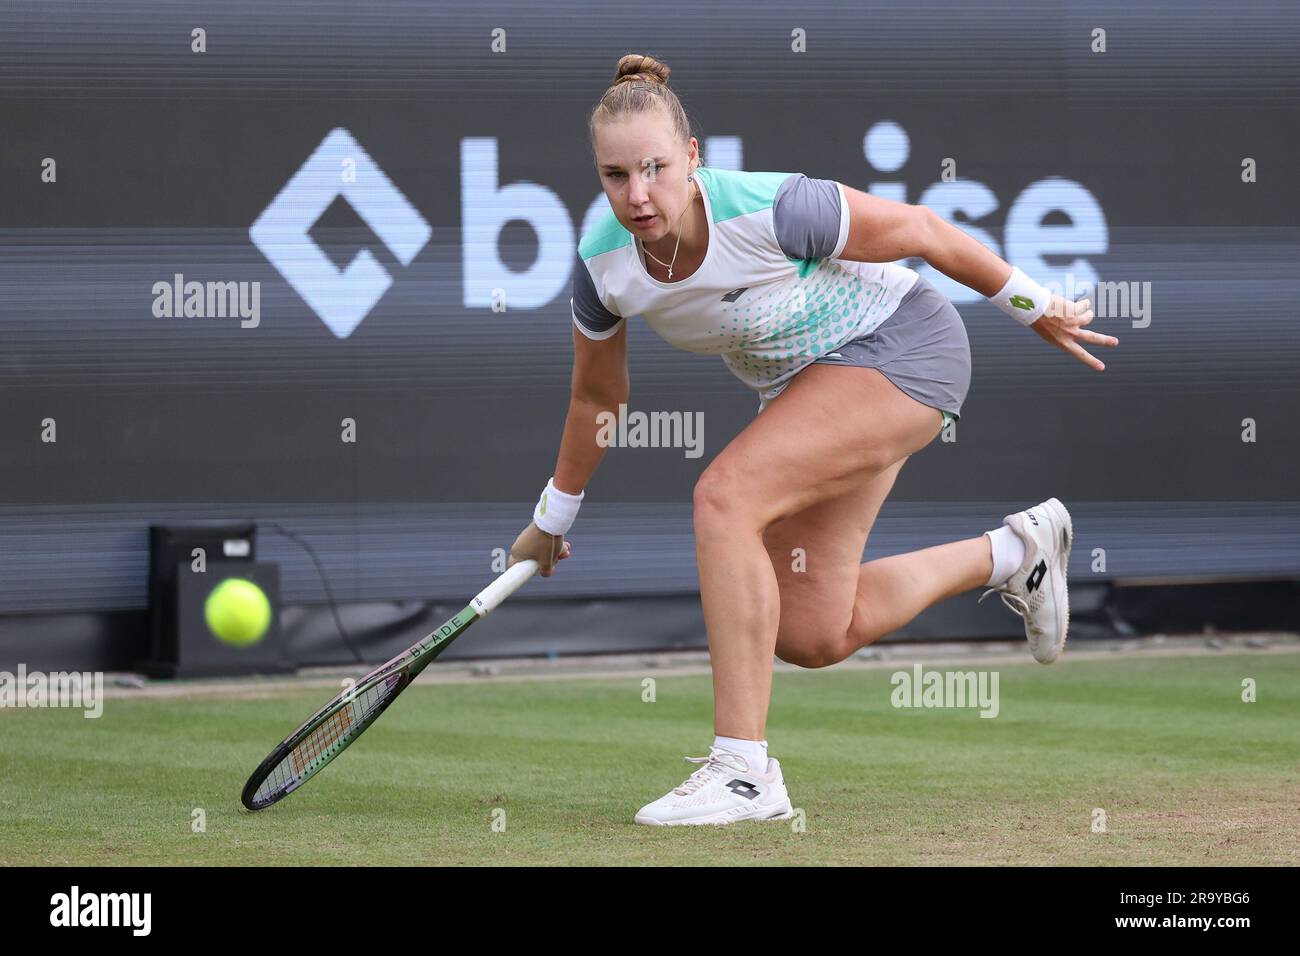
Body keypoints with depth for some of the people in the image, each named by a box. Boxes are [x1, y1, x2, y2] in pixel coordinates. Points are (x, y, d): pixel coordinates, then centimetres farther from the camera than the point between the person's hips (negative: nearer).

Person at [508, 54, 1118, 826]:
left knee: (724, 496, -28)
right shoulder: (604, 268, -15)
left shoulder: (771, 210, -32)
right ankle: (1015, 552, 31)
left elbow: (920, 231, -17)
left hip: (901, 350, -7)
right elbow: (598, 398, 6)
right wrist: (554, 518, 18)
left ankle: (744, 771, -25)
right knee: (811, 637, 7)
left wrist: (1036, 308, -4)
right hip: (803, 385, 7)